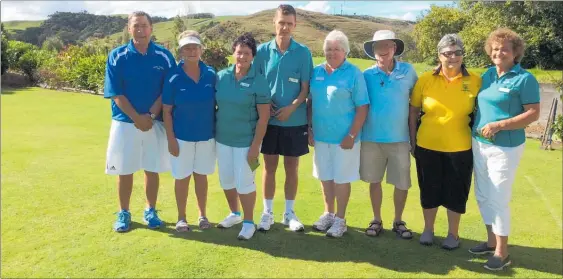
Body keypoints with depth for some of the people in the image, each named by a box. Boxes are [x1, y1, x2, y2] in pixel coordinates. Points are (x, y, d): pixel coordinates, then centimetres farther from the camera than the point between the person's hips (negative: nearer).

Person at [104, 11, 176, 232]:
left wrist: (150, 116, -13)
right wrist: (137, 118, -14)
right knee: (124, 171, 7)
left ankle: (150, 211, 25)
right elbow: (115, 94, -6)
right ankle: (123, 213, 23)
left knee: (152, 170, 9)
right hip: (125, 122, 0)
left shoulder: (164, 56, -1)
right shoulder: (117, 56, -3)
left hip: (155, 123, 1)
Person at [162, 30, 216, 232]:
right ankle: (181, 218, 25)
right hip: (182, 136, -2)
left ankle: (202, 215, 30)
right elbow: (167, 111, -6)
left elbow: (216, 104, 3)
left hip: (206, 135, 2)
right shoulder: (174, 77, -9)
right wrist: (171, 139, -10)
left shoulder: (211, 74, -4)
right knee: (182, 177, 10)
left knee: (201, 176, 15)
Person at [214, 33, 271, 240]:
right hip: (222, 138, 5)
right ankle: (234, 214, 39)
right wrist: (212, 132, 5)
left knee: (244, 182, 2)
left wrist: (255, 145, -15)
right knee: (226, 180, 16)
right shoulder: (221, 76, -1)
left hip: (245, 141, -5)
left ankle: (249, 223, 21)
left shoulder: (258, 82, -13)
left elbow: (264, 117, -13)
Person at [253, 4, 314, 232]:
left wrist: (292, 107, -18)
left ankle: (289, 213, 25)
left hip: (295, 121, -1)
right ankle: (267, 213, 23)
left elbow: (306, 87, -4)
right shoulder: (262, 51, 0)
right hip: (269, 120, 1)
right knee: (269, 166, 9)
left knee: (291, 168, 9)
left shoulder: (303, 52, -4)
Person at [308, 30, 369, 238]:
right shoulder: (317, 72, 5)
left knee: (341, 179, 5)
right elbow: (310, 102, 12)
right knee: (325, 177, 15)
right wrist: (309, 129, 7)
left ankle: (340, 220, 21)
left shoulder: (353, 73, -8)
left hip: (343, 138, -4)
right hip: (321, 136, 5)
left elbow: (362, 107, -10)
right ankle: (328, 214, 33)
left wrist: (352, 136, -14)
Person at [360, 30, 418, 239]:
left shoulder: (408, 71, -1)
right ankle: (376, 220, 28)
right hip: (372, 138, 0)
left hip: (399, 138, 0)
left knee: (402, 183, 6)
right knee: (374, 181, 11)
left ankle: (398, 221, 26)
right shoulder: (367, 75, -3)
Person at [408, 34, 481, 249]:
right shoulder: (426, 79, -4)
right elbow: (413, 110, 3)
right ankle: (428, 230, 34)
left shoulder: (475, 81, -6)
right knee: (429, 190, 14)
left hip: (460, 148, -1)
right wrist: (412, 140, 3)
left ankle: (453, 234, 31)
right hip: (427, 146, 1)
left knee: (456, 192, 12)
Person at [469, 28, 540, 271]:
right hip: (479, 144, 7)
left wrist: (499, 125, -21)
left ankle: (502, 252, 15)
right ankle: (492, 241, 31)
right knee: (483, 196, 14)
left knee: (498, 199, -1)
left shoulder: (524, 79, -11)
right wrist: (476, 126, 2)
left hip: (505, 148, -7)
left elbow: (534, 113, -14)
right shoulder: (488, 74, 7)